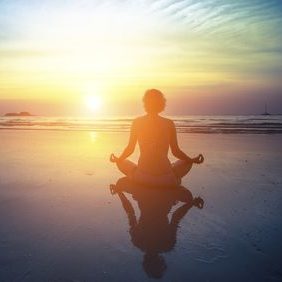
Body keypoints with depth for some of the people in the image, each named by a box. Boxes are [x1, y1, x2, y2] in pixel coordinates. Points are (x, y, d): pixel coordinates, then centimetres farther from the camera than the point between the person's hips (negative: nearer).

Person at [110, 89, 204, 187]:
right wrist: (193, 160, 21)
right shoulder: (169, 123, -3)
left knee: (121, 163, 29)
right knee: (187, 163, 30)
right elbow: (176, 152, 3)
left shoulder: (137, 122, -1)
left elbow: (130, 149, 5)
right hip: (166, 179, 1)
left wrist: (117, 159, 26)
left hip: (142, 178, -1)